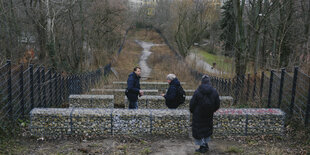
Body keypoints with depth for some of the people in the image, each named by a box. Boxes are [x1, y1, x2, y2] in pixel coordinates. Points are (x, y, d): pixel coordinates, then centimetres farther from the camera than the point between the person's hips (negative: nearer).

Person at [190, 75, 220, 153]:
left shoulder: (197, 92, -16)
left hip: (198, 115, -4)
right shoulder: (214, 92, -5)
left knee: (198, 130, 7)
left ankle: (203, 146, 10)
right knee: (207, 129, 20)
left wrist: (192, 111, 10)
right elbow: (217, 105, 3)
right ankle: (205, 144, 28)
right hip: (209, 116, 4)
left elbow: (192, 104, -10)